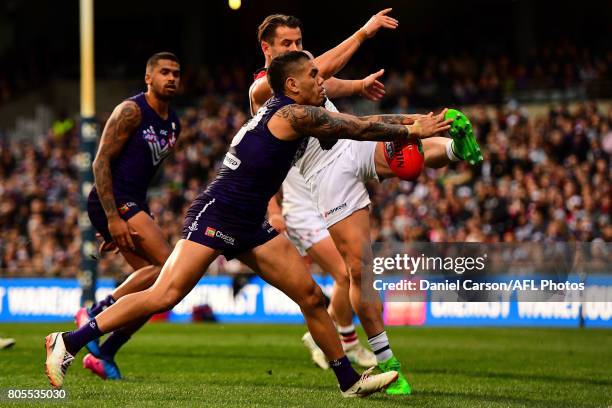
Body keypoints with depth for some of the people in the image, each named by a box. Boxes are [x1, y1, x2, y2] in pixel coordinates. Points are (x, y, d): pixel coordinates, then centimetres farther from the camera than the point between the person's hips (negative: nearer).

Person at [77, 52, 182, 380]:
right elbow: (101, 162, -15)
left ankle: (103, 355, 8)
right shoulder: (131, 111, -10)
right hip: (112, 203, -9)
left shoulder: (173, 124, 15)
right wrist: (113, 218, -22)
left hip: (134, 205, 9)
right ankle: (96, 313, -14)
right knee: (168, 265, -21)